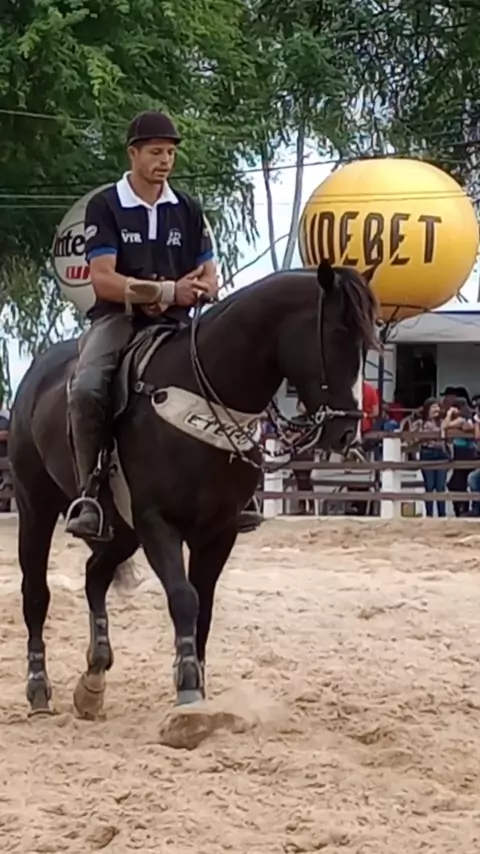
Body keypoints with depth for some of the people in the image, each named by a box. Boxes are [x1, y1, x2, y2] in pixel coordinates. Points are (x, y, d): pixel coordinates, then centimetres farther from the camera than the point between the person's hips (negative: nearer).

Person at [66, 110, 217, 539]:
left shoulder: (188, 210, 12)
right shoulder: (105, 206, 0)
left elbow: (210, 280, 14)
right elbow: (103, 279, -10)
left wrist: (187, 294, -10)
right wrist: (168, 289, -18)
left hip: (173, 323, 4)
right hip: (118, 317, -4)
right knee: (87, 388, -33)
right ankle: (91, 492, -27)